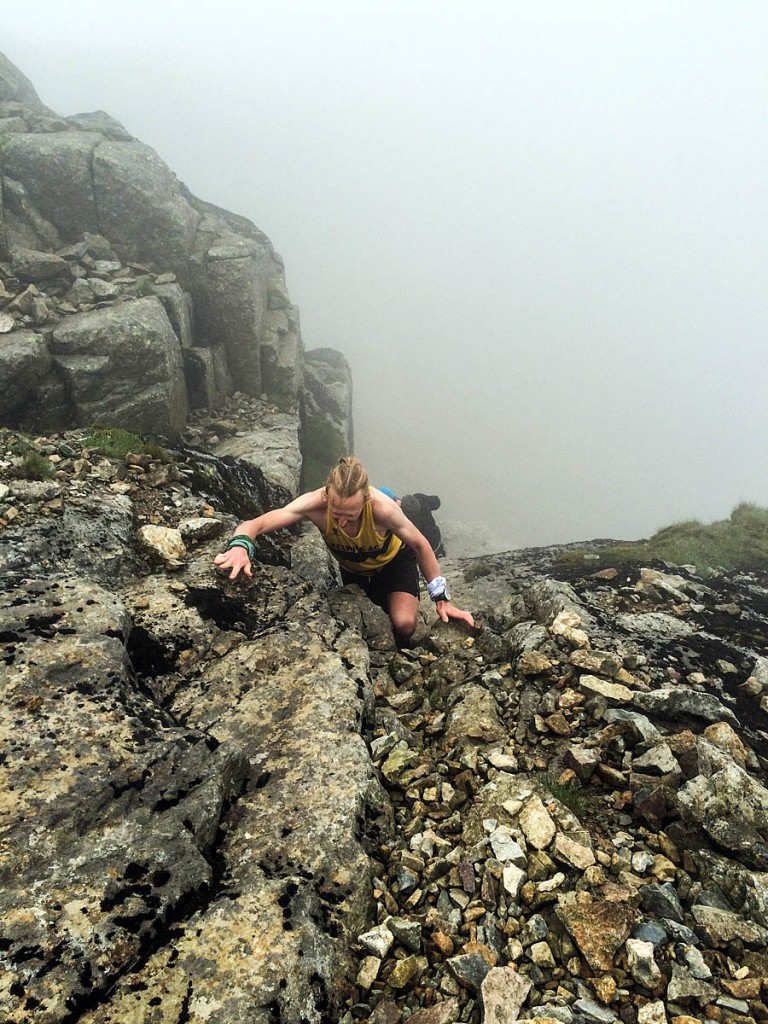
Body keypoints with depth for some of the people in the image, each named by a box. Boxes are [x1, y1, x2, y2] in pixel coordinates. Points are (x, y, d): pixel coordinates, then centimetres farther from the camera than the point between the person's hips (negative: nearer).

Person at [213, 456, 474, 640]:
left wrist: (441, 599, -20)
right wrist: (240, 546, -62)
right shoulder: (315, 503, -39)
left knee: (404, 625, -23)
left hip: (393, 559, -2)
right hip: (352, 567, 3)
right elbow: (253, 525, -37)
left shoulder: (382, 509, -42)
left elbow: (420, 545, -24)